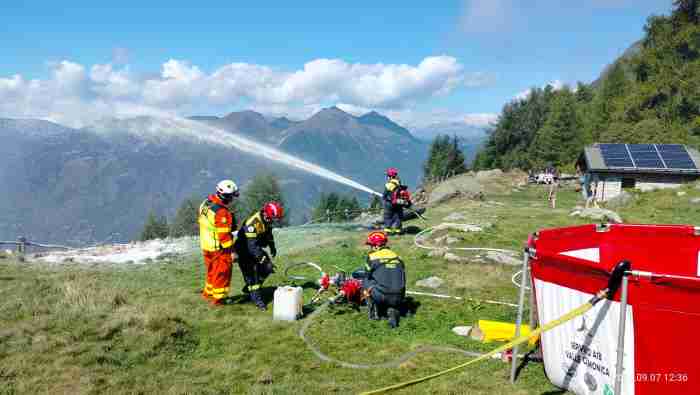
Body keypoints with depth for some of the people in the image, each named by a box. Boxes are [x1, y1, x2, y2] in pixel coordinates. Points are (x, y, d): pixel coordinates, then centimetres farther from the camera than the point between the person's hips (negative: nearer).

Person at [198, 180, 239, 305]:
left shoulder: (206, 203, 2)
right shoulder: (222, 212, -27)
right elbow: (224, 235, -25)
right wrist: (231, 251, -17)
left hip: (206, 245, 9)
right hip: (219, 248, -9)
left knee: (212, 270, 24)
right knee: (222, 273, 7)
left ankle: (208, 292, 39)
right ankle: (218, 298, 17)